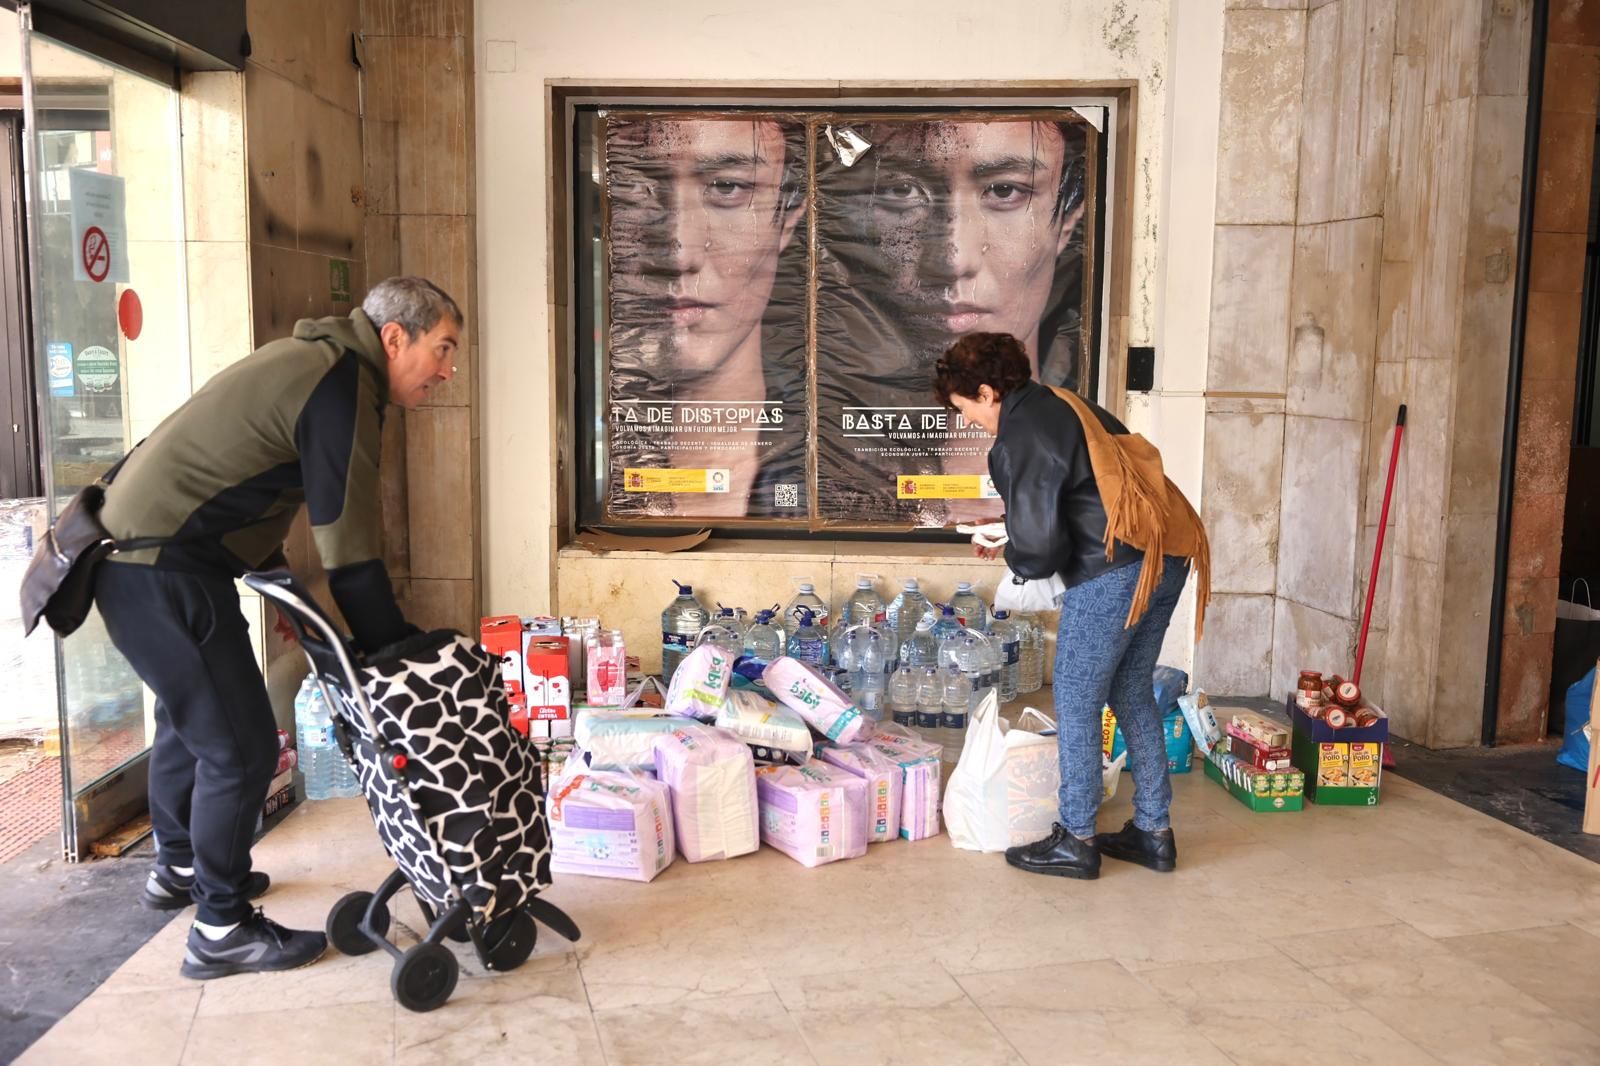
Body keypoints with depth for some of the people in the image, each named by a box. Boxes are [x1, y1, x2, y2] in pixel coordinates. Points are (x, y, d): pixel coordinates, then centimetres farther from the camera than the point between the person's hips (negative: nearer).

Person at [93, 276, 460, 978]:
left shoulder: (316, 361, 12)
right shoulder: (342, 387, -20)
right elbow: (350, 551, -20)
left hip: (130, 551, 11)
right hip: (163, 574, -11)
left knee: (188, 719, 27)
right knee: (241, 748, -3)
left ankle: (176, 870, 47)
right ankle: (221, 930, 11)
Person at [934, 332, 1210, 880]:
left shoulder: (1020, 437, -12)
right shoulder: (1063, 405, 16)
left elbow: (1039, 544, -18)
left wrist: (1016, 559, 6)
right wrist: (1017, 535, 19)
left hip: (1113, 574, -9)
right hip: (1165, 558, 9)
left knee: (1076, 704, 5)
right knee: (1133, 695, 18)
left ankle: (1076, 841, 15)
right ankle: (1153, 831, 27)